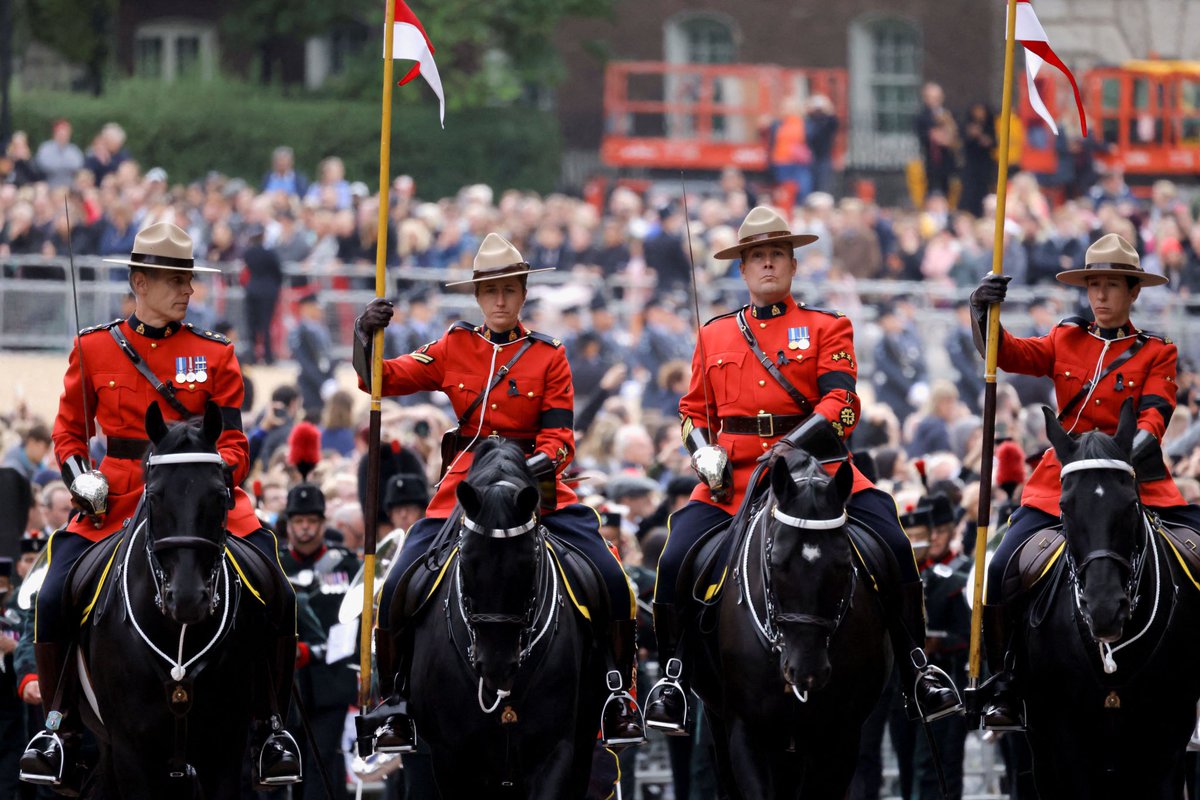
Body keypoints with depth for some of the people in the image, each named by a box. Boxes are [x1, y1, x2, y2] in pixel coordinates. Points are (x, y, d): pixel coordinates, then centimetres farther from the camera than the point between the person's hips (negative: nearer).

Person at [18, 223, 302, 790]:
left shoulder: (215, 355, 6)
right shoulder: (94, 349, 6)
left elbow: (233, 445, 5)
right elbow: (69, 432, 14)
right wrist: (78, 474, -6)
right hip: (116, 504, 0)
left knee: (277, 598, -18)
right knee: (53, 599, -19)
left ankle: (270, 723, 1)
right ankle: (60, 723, 3)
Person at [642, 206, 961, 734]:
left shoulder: (827, 329, 8)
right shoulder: (715, 336, 17)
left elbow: (841, 405, -5)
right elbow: (694, 411, 20)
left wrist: (795, 446, -22)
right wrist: (705, 453, -2)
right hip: (734, 479, 2)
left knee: (893, 547, -20)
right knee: (675, 561, -19)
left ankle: (916, 669, -6)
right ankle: (673, 676, 1)